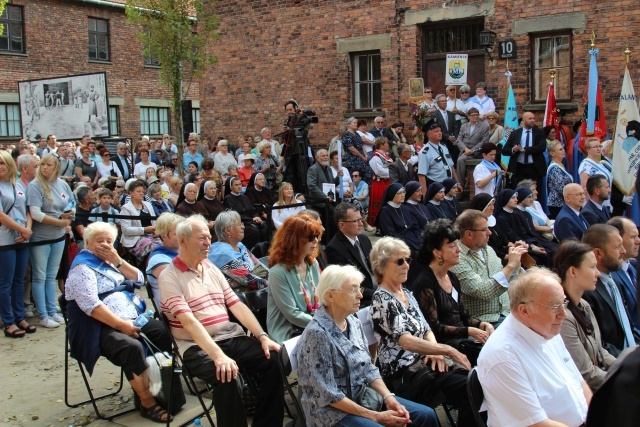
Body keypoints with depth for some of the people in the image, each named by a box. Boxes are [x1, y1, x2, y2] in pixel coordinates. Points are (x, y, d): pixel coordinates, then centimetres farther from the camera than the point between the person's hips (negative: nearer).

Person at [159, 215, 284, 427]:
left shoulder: (212, 269, 15)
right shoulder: (169, 276, -6)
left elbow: (236, 305, 10)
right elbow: (189, 321, -18)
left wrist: (262, 337, -3)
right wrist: (218, 355, -29)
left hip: (232, 337, 6)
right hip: (198, 346, -6)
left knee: (273, 360, -15)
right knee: (228, 377, -33)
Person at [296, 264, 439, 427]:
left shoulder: (354, 323, 3)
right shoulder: (317, 333, -22)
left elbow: (368, 368, 10)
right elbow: (328, 395, -22)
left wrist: (388, 397, -7)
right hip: (333, 409, -8)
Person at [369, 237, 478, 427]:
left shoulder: (407, 293, 15)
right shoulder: (382, 299, -11)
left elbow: (426, 329, 15)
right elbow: (406, 341, -20)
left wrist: (435, 350, -6)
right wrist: (446, 350, -22)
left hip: (423, 361, 8)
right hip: (402, 373, -8)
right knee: (469, 388, -22)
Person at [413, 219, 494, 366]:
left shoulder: (452, 277, 15)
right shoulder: (425, 282, -12)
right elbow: (434, 327, -15)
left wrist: (482, 324, -1)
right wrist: (469, 331, -18)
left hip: (461, 338, 8)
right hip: (443, 343, -8)